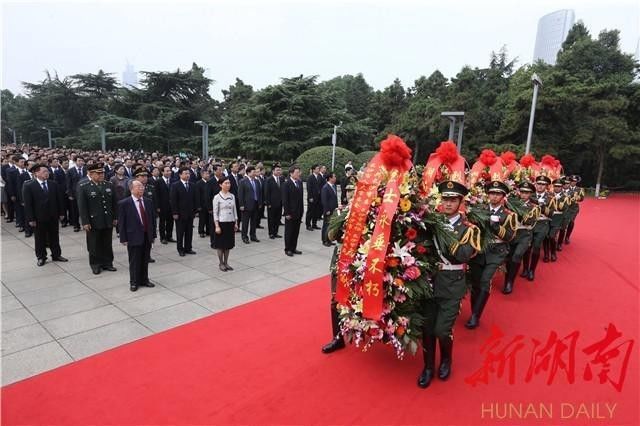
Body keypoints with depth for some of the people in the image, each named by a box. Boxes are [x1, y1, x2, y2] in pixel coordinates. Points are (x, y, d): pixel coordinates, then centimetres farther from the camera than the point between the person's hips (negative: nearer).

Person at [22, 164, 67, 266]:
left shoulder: (53, 184, 1)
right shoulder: (28, 186, -9)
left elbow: (59, 199, 5)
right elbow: (28, 204, -10)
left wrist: (61, 213, 3)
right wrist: (30, 219, -12)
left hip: (53, 216, 3)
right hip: (38, 218, -3)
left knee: (54, 237, 13)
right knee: (40, 239, 10)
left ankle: (56, 255, 25)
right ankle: (41, 257, 23)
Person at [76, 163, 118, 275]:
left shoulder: (109, 185, 5)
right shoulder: (83, 186, -8)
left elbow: (114, 203, 10)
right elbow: (81, 206, -9)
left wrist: (115, 218, 8)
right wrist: (85, 222, -12)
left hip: (108, 221, 4)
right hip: (93, 222, -4)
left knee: (107, 244, 12)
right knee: (94, 245, 9)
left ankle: (107, 263, 24)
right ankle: (95, 265, 23)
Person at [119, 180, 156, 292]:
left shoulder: (148, 202, 6)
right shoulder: (124, 203, -8)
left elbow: (152, 219, 10)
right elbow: (121, 223, -7)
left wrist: (153, 235, 8)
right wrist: (123, 238, -9)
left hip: (147, 236, 4)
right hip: (134, 237, -4)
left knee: (145, 260, 13)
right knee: (134, 261, 7)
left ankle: (144, 280, 29)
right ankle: (134, 282, 23)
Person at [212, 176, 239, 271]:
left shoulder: (232, 196, 6)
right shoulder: (217, 197, -9)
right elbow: (215, 213, -9)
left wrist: (236, 223, 8)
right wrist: (217, 226, -13)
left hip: (231, 223, 5)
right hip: (221, 223, -5)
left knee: (228, 243, 11)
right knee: (221, 244, 5)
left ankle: (226, 263, 23)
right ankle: (221, 264, 18)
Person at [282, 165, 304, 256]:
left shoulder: (300, 183, 8)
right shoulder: (287, 184, -11)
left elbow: (301, 197, 10)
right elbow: (285, 200, -13)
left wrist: (301, 211, 7)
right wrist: (287, 213, -15)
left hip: (298, 212, 6)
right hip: (290, 212, -6)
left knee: (296, 231, 11)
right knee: (289, 231, 6)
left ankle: (293, 248, 22)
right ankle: (287, 249, 16)